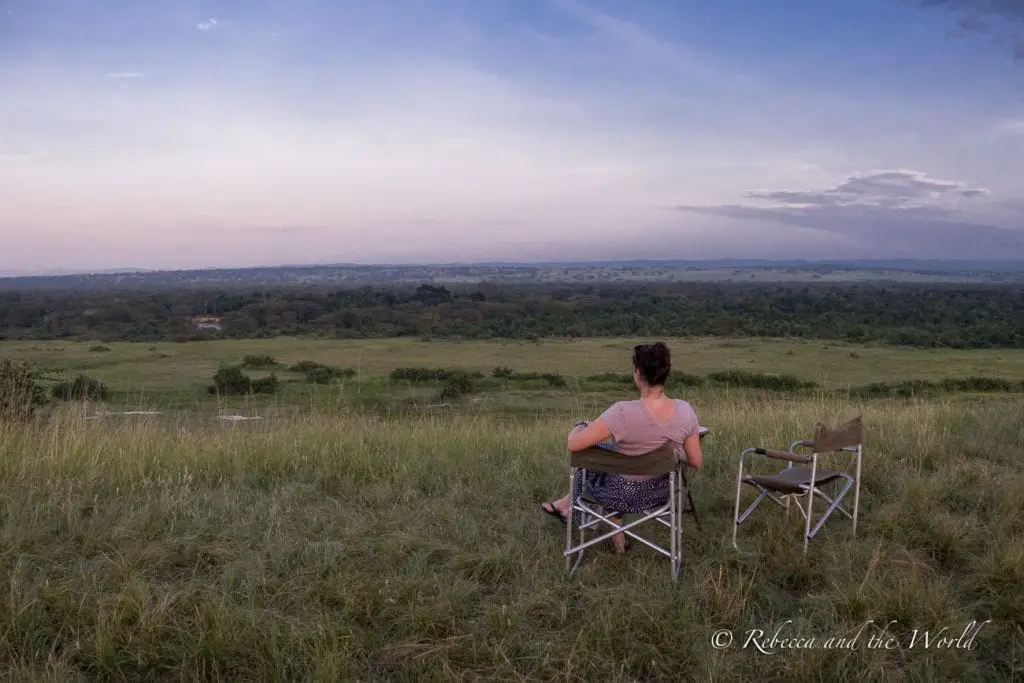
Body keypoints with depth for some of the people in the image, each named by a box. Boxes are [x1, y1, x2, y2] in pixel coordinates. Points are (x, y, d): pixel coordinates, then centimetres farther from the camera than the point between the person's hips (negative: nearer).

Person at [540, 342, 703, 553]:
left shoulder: (624, 412, -33)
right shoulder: (684, 410, -18)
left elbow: (573, 445, -26)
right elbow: (696, 462, -7)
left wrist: (579, 429, -3)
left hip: (625, 495, -5)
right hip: (661, 491, 5)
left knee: (590, 450, 28)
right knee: (608, 449, 31)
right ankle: (570, 504, 49)